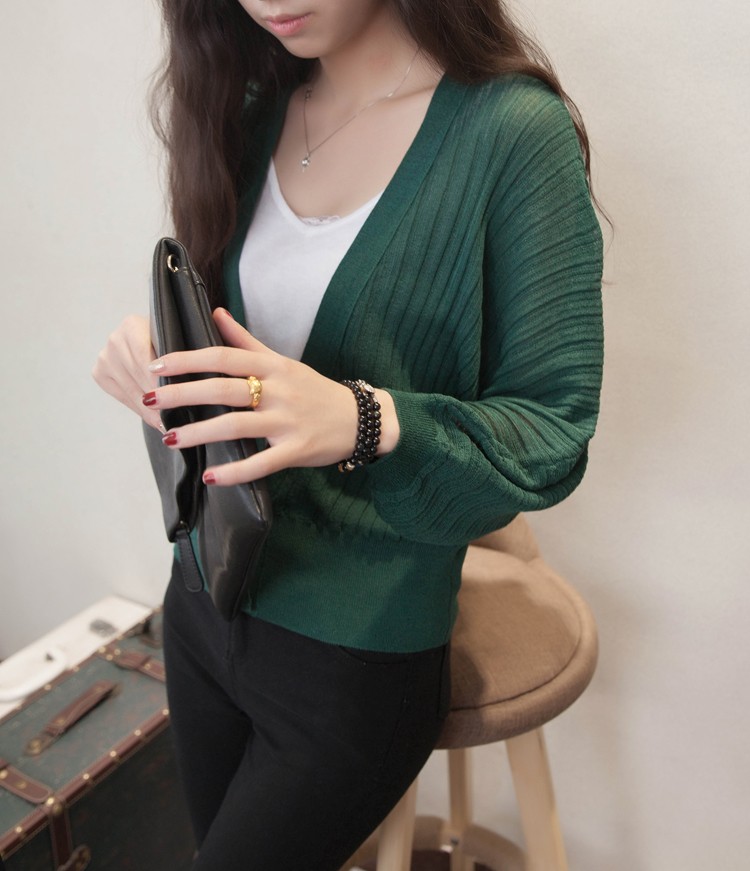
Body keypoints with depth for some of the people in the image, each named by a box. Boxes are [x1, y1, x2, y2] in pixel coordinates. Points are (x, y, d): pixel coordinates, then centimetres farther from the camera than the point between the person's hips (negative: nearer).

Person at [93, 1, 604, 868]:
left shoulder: (516, 130, -16)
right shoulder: (254, 114, 2)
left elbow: (554, 437, -16)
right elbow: (228, 326, 9)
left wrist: (367, 421, -33)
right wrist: (158, 352, -13)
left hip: (359, 655, -5)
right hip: (204, 603, 6)